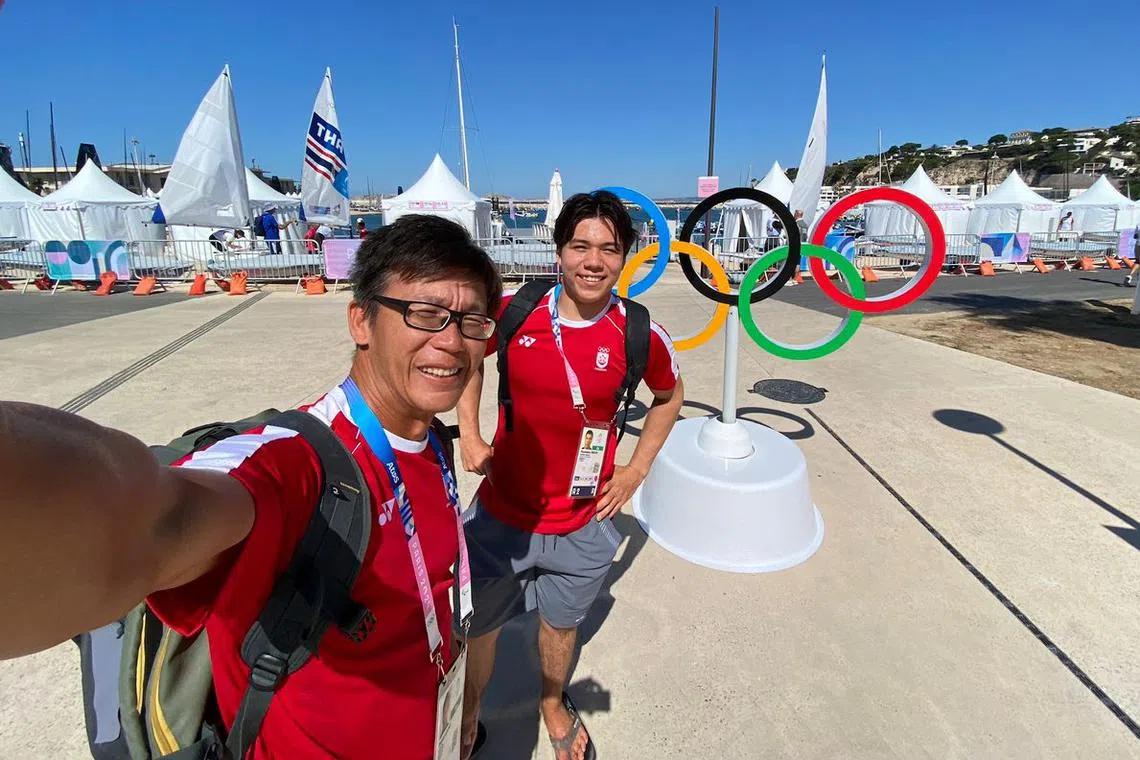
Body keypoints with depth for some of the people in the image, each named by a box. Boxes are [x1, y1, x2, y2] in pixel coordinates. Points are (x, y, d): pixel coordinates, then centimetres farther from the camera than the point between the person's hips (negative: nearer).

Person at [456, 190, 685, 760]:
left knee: (561, 623, 25)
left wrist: (637, 467, 2)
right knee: (476, 627, 19)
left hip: (582, 525, 0)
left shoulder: (641, 337, -13)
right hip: (500, 515, 1)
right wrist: (469, 434, 0)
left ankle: (553, 704, 59)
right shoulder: (512, 314, -13)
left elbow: (670, 396, 8)